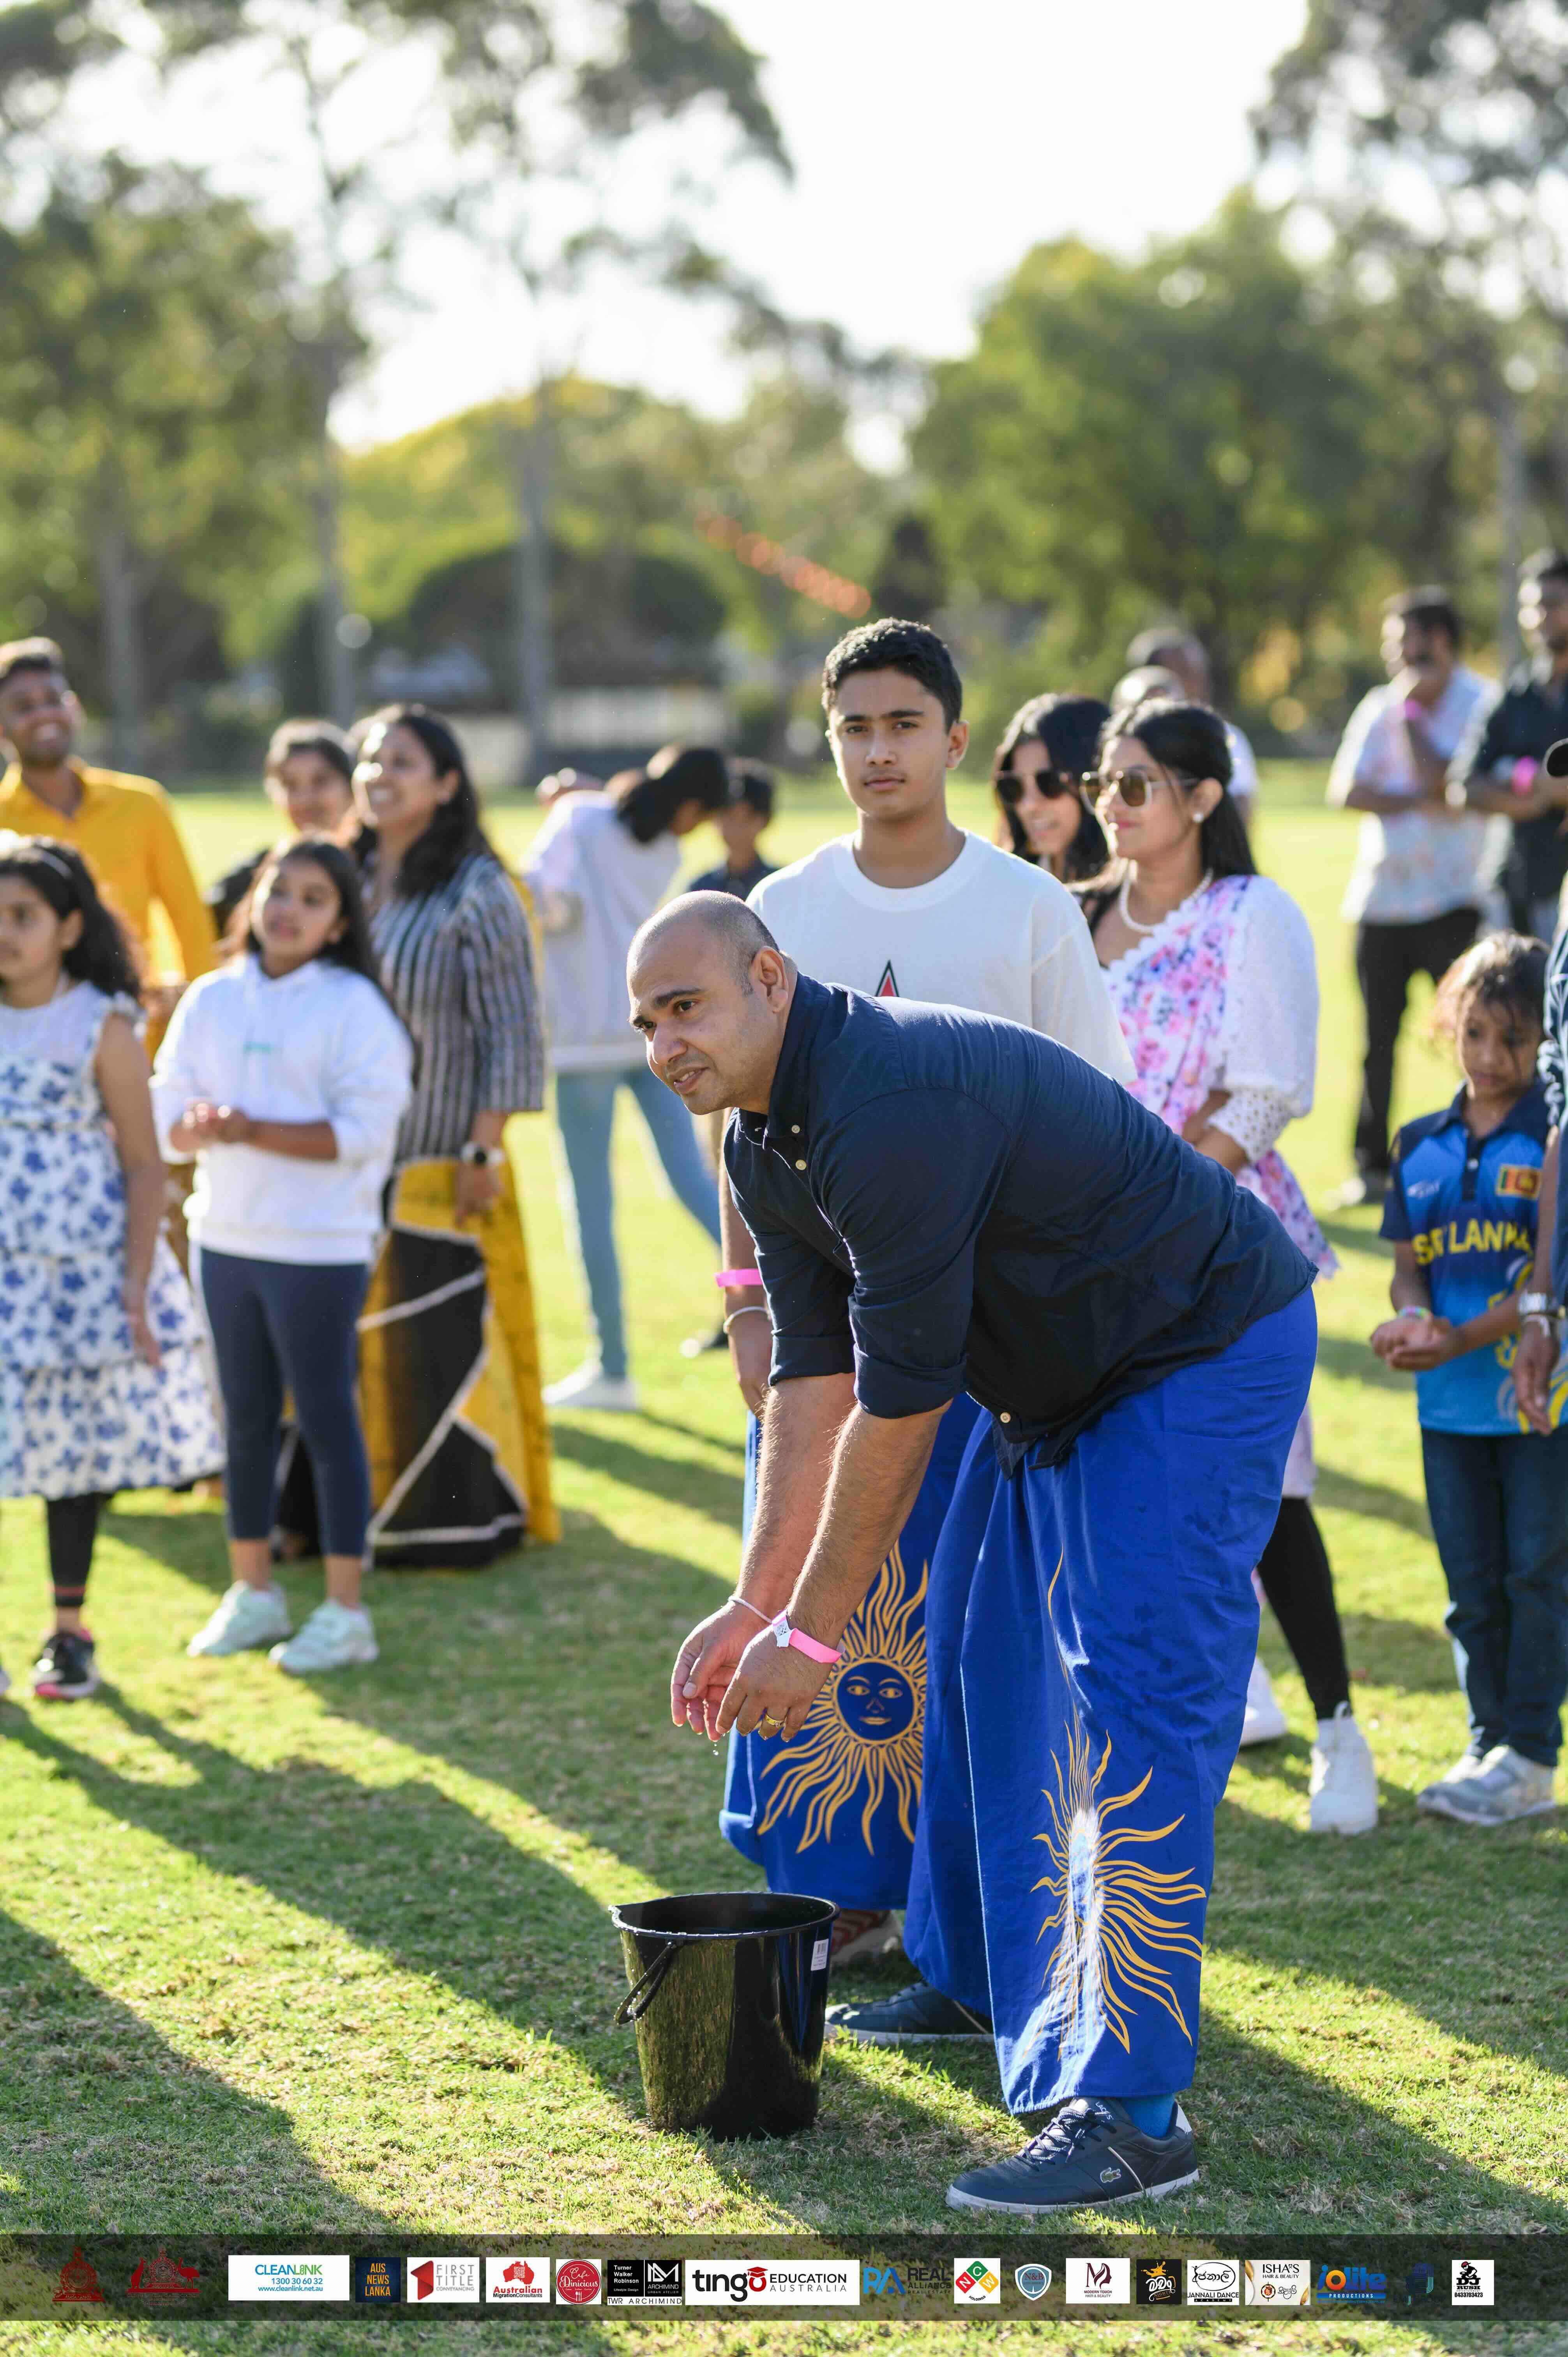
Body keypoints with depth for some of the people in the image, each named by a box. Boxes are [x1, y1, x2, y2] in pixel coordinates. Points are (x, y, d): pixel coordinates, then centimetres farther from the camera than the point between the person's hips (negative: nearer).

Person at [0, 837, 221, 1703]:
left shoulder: (102, 1026, -6)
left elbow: (143, 1163, -4)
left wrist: (137, 1282, -11)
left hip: (81, 1268, -2)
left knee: (76, 1440, 7)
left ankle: (69, 1629, 18)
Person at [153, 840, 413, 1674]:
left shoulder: (354, 1008, -8)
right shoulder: (211, 1001, 7)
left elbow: (359, 1132, -15)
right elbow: (167, 1113, 7)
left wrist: (252, 1130, -22)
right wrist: (200, 1125, -16)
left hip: (319, 1246, -5)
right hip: (225, 1237, 5)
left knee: (325, 1418, -1)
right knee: (245, 1418, 13)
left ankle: (345, 1612, 6)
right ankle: (254, 1591, 26)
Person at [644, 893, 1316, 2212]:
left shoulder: (897, 1110, -31)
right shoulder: (767, 1142, 1)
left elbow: (899, 1401, -29)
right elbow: (814, 1373, 3)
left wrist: (814, 1630, -22)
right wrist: (756, 1603, -2)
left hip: (1207, 1359, -10)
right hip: (1057, 1391, 10)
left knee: (1133, 1710, -17)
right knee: (1010, 1708, 14)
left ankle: (1132, 2114, -17)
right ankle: (1046, 2061, 26)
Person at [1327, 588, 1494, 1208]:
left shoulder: (1479, 703, -2)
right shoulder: (1379, 707, 12)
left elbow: (1442, 781, -16)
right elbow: (1345, 791, 1)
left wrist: (1411, 713, -10)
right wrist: (1419, 802, -10)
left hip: (1450, 900, -4)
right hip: (1378, 897, 4)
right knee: (1378, 1038, 5)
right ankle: (1372, 1165, 12)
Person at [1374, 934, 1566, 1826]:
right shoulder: (1422, 1144, 9)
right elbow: (1409, 1268, 10)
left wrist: (1463, 1340, -22)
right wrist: (1414, 1318, -13)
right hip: (1450, 1406, 5)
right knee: (1472, 1587, 9)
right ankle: (1489, 1743, 18)